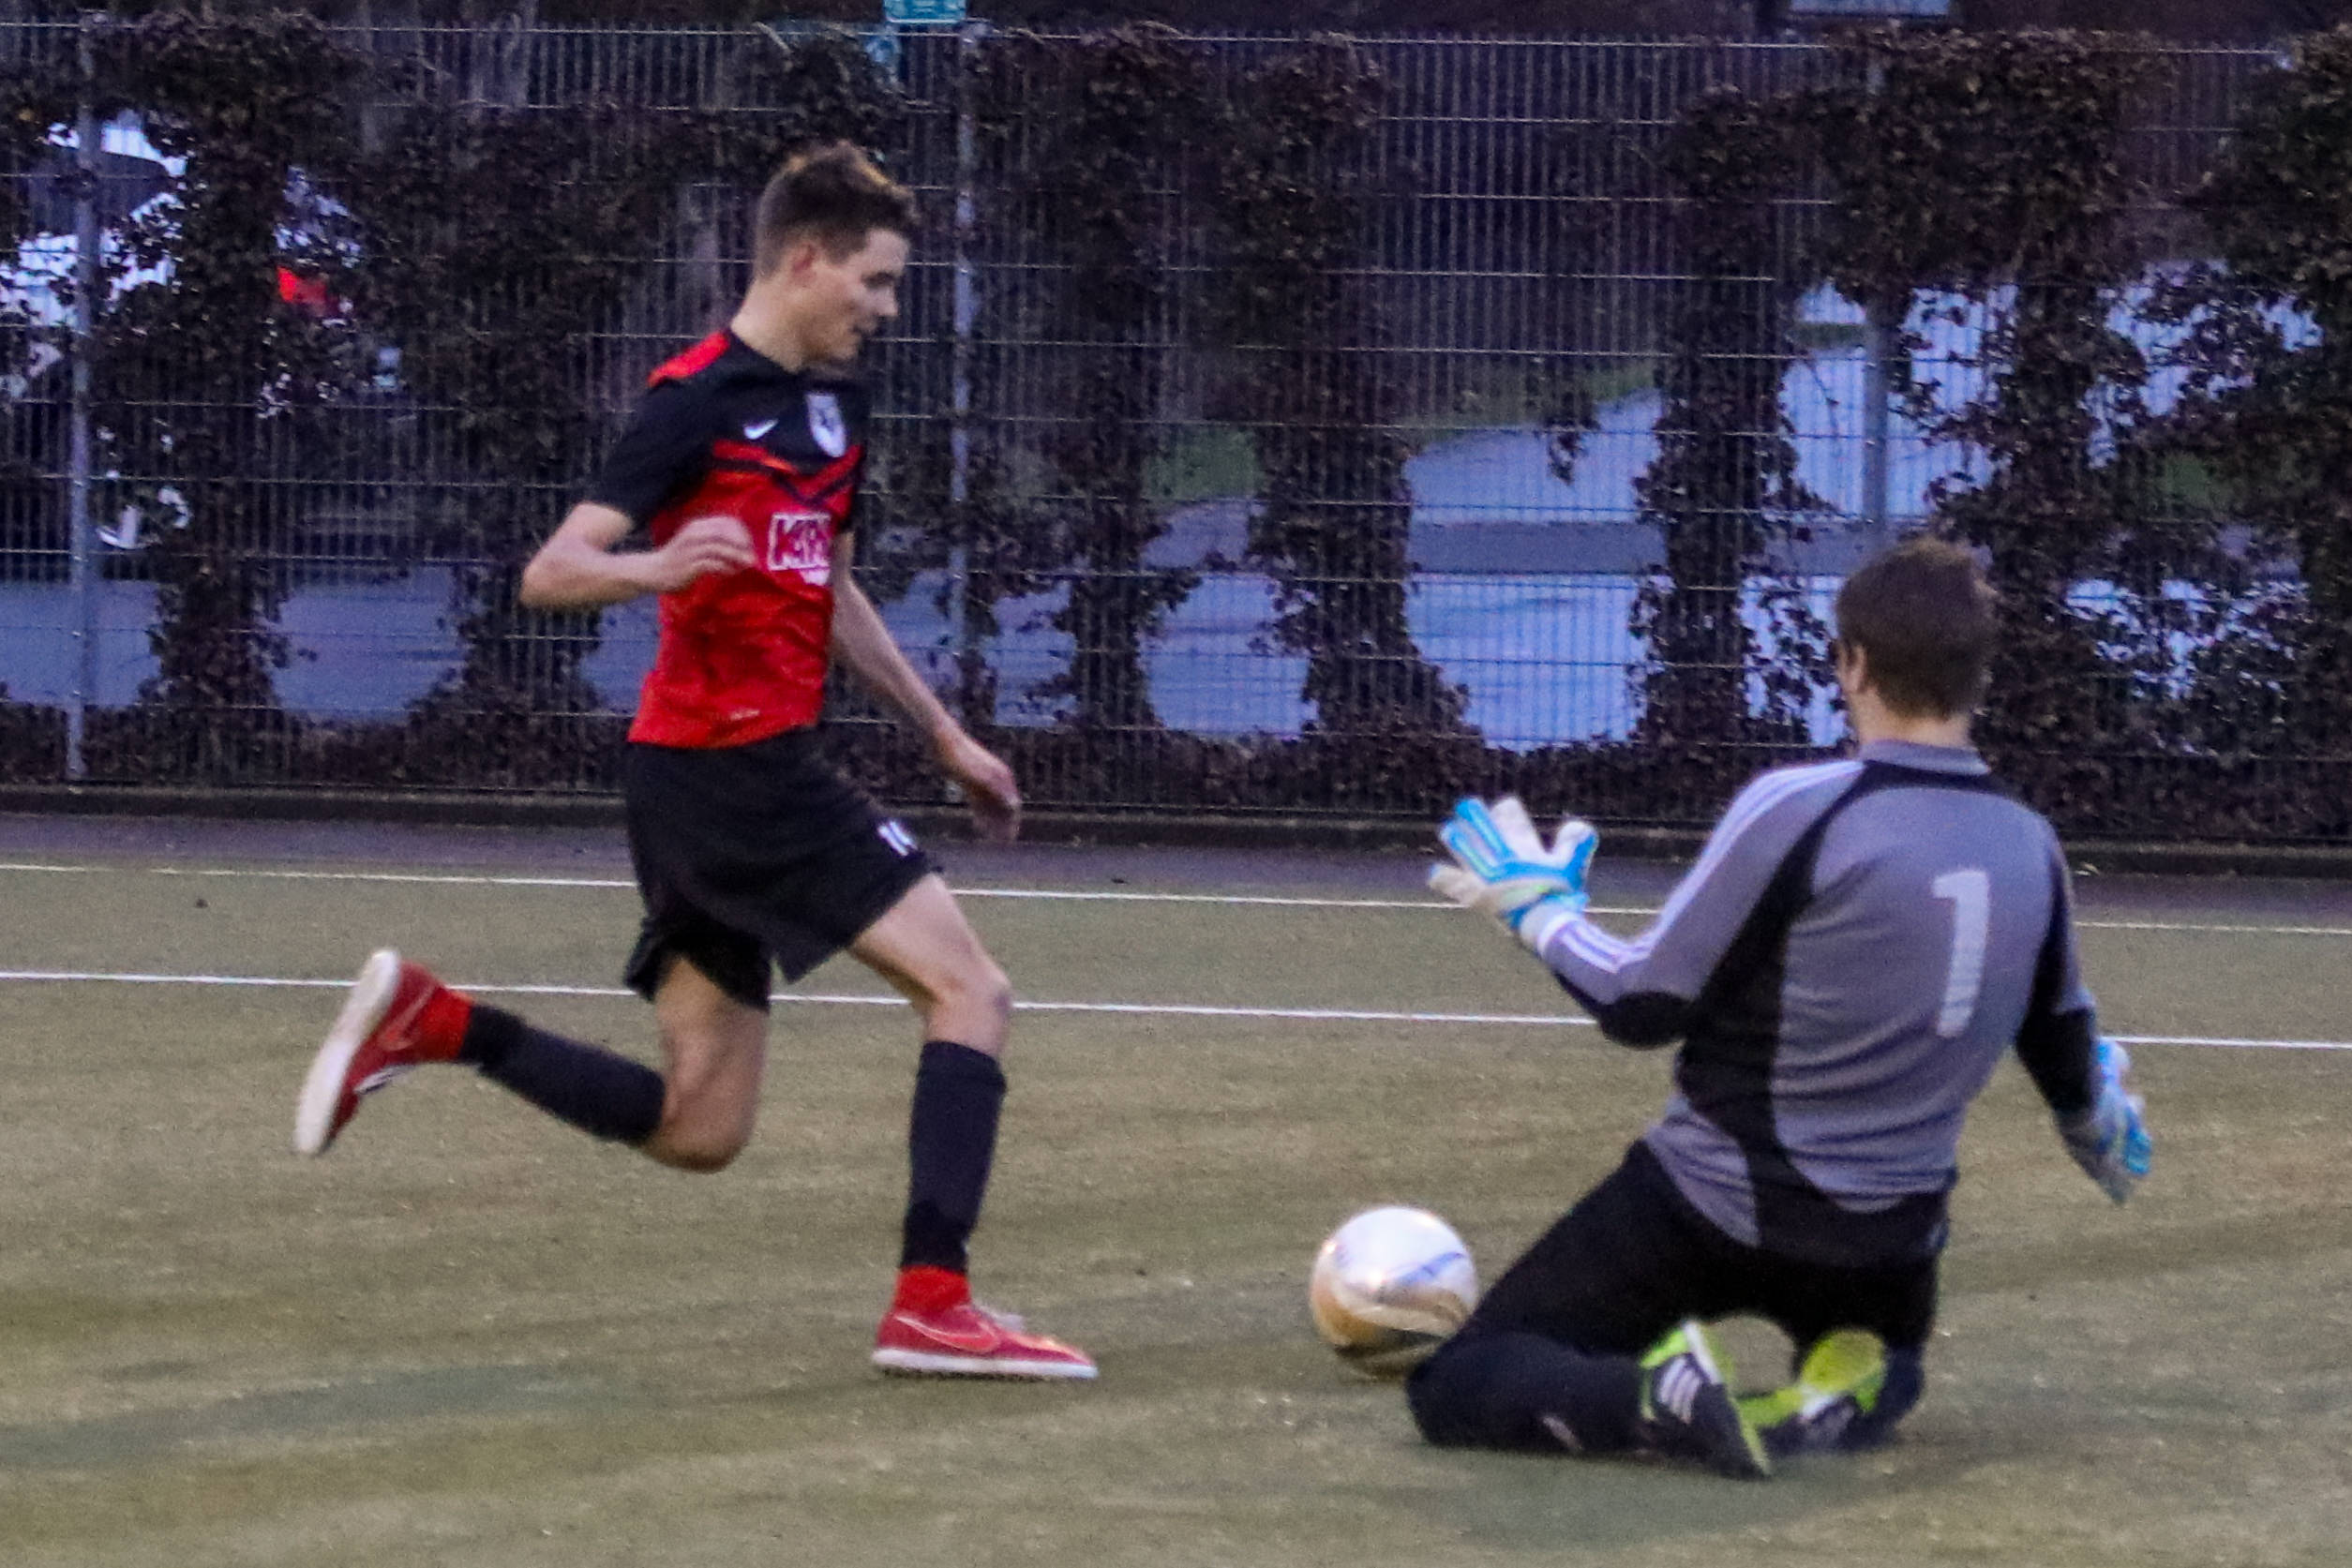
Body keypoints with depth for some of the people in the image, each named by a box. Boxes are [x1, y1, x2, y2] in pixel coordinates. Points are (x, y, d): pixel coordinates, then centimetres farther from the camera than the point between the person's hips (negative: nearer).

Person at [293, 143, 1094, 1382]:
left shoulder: (834, 406, 16)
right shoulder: (701, 399, -11)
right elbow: (548, 575, -17)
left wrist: (945, 738, 30)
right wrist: (655, 568, -37)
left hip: (733, 780, 9)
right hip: (730, 764, -9)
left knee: (696, 1130, 8)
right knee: (970, 992, -10)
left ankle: (428, 1023, 9)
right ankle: (933, 1302, -15)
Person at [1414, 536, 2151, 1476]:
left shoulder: (1795, 810, -19)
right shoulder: (2031, 848, -1)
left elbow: (1642, 1008, -13)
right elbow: (2069, 1061, 14)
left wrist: (1539, 912, 6)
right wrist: (2104, 1125, 39)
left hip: (1709, 1207, -4)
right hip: (1887, 1237, 4)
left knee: (1454, 1387, 5)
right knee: (1885, 1375, 38)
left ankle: (1661, 1396, -24)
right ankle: (1835, 1405, -1)